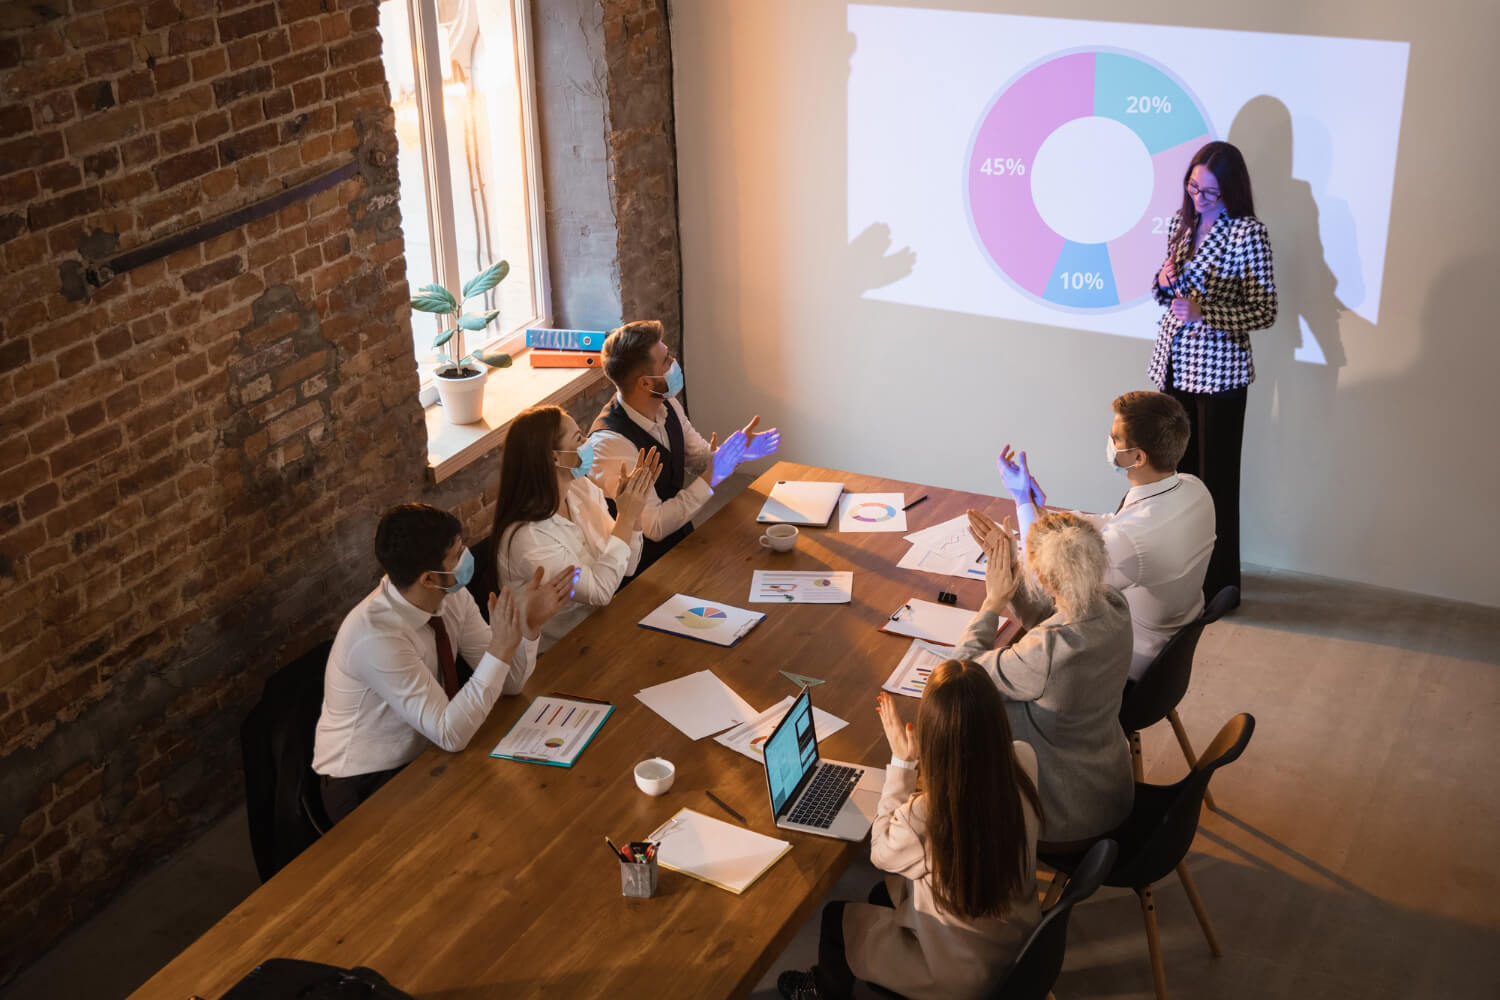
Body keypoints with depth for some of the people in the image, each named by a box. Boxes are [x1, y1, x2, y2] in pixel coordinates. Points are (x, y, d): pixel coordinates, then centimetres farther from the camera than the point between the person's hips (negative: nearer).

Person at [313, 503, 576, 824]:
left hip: (424, 751, 7)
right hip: (365, 786, -7)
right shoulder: (376, 637, -32)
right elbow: (451, 735, -30)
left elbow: (509, 682, -2)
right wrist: (500, 649, -36)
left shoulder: (452, 596, -10)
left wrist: (528, 625, -21)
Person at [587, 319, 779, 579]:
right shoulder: (610, 442, -26)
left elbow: (701, 458, 14)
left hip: (681, 538, 7)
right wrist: (710, 478, -24)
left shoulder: (667, 405, -2)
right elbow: (654, 526, -25)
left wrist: (737, 449, -7)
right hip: (647, 565, -7)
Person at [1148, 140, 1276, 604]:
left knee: (1215, 478, 3)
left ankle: (1218, 583, 15)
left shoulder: (1249, 234, -14)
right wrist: (1164, 279, -6)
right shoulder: (1180, 222, 6)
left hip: (1218, 370, -6)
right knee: (1178, 469, 13)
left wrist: (1204, 313, -26)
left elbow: (1264, 312, -14)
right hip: (1173, 364, 6)